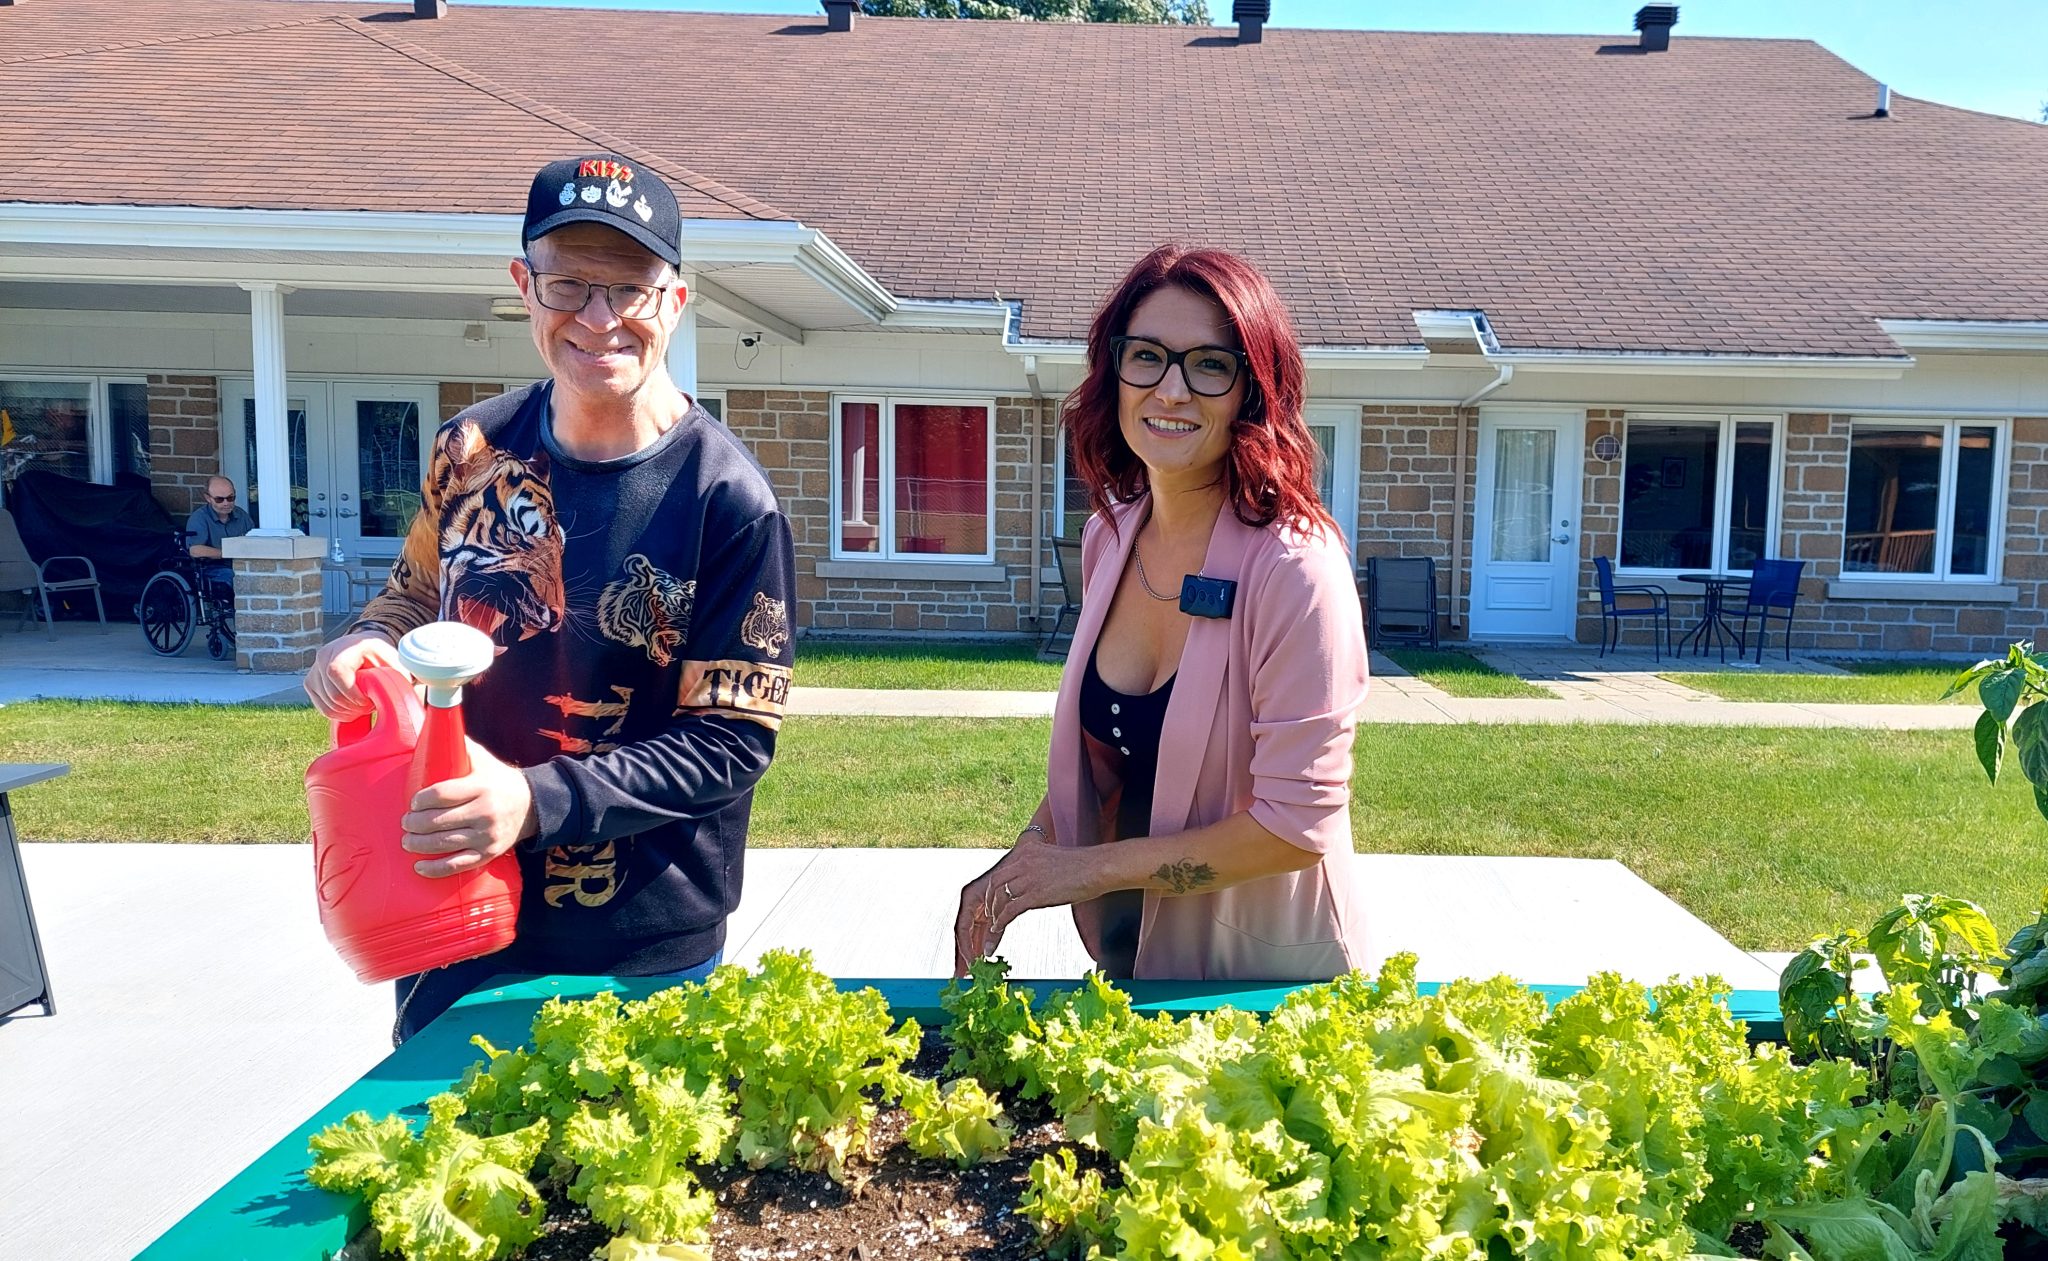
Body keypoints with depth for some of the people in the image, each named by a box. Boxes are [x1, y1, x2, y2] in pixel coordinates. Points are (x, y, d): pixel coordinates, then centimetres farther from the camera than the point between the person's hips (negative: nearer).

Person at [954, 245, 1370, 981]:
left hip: (1261, 981, -6)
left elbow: (1296, 825, -23)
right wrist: (1023, 863, -4)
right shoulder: (1109, 537, -4)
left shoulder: (1292, 566, -24)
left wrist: (1091, 867, -18)